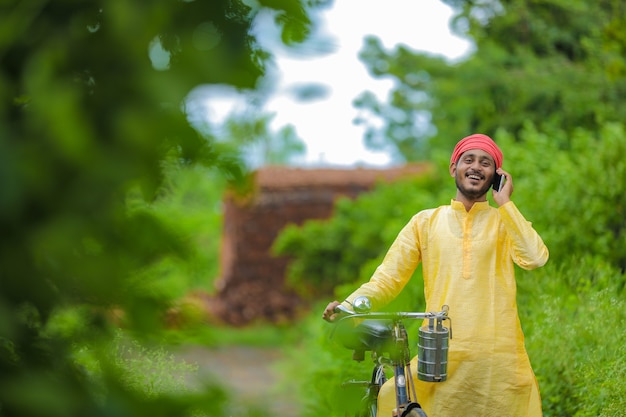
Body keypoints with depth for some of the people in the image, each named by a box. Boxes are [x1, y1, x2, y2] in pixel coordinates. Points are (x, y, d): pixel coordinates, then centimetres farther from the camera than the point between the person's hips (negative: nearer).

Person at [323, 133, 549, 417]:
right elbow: (387, 278, 6)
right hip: (441, 356, 1)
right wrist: (349, 305, -12)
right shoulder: (426, 222, 13)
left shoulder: (506, 221, 11)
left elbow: (535, 258, -10)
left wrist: (504, 203, -4)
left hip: (498, 359, -1)